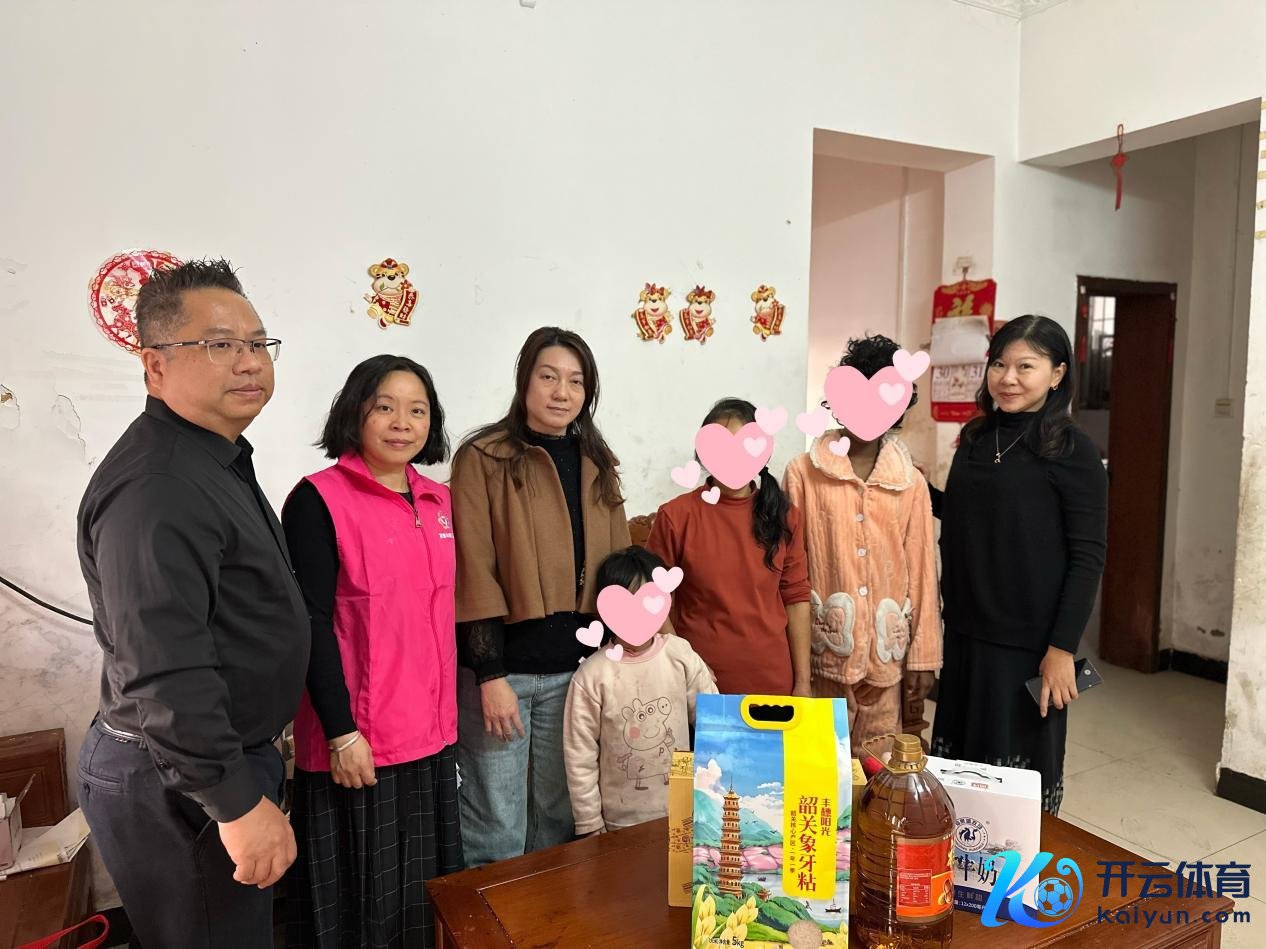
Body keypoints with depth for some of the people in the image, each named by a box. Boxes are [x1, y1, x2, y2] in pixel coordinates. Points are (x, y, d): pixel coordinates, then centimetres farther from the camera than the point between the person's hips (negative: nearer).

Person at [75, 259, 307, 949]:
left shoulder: (216, 460, 10)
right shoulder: (156, 488, -25)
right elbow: (162, 674, -30)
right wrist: (239, 802, -25)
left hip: (228, 758, 10)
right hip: (179, 788, -10)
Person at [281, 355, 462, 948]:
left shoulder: (439, 502, 7)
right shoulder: (318, 500, -12)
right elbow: (311, 624, -15)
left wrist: (448, 710, 13)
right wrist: (341, 730, -17)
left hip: (433, 734, 6)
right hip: (357, 742, -5)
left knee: (428, 892, 20)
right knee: (358, 900, 13)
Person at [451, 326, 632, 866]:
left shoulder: (596, 464, 9)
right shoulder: (483, 458, -7)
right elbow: (474, 574, -11)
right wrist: (490, 676, -14)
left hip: (575, 667, 5)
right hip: (502, 664, -5)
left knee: (558, 813, 18)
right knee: (496, 825, 5)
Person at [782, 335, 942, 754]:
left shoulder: (911, 483, 3)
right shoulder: (802, 473, -3)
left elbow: (921, 572, 4)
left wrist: (923, 656, 4)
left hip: (886, 650, 2)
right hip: (823, 648, -1)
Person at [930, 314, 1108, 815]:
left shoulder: (1072, 451, -10)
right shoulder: (976, 437, 7)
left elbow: (1087, 557, -12)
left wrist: (1062, 648, -15)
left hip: (1028, 641, -5)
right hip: (965, 631, 6)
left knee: (1018, 765, 7)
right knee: (958, 758, 15)